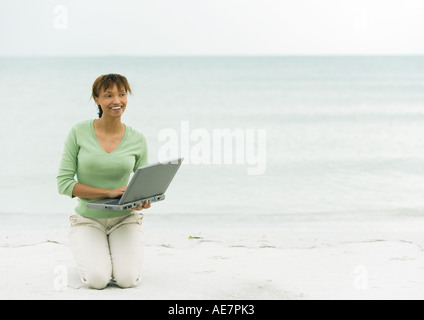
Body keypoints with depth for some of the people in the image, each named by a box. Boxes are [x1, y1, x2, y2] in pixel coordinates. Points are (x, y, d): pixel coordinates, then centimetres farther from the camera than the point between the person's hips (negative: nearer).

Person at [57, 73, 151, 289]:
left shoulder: (137, 140, -3)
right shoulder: (79, 132, -9)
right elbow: (64, 182, -11)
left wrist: (143, 201, -18)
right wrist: (109, 192, -21)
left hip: (125, 218, 1)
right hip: (88, 219, -1)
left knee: (128, 279, -20)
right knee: (97, 280, -22)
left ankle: (122, 253, 17)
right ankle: (88, 254, 15)